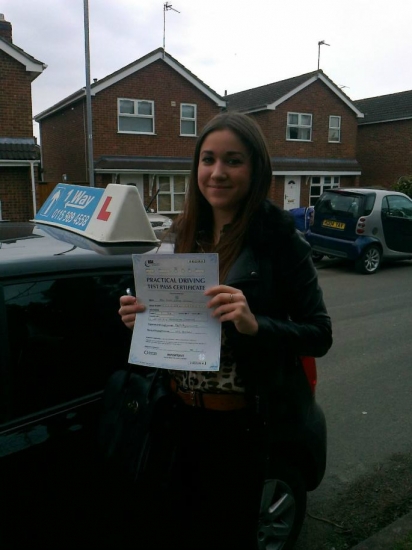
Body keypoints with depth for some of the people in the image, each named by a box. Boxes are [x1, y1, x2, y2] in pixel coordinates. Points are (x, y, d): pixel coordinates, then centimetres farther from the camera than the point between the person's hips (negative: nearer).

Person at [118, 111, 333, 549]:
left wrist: (254, 324, -30)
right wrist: (144, 315, -10)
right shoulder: (188, 233, 0)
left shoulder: (278, 239, -15)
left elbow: (320, 335, -14)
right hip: (182, 414, 5)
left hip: (240, 421, -5)